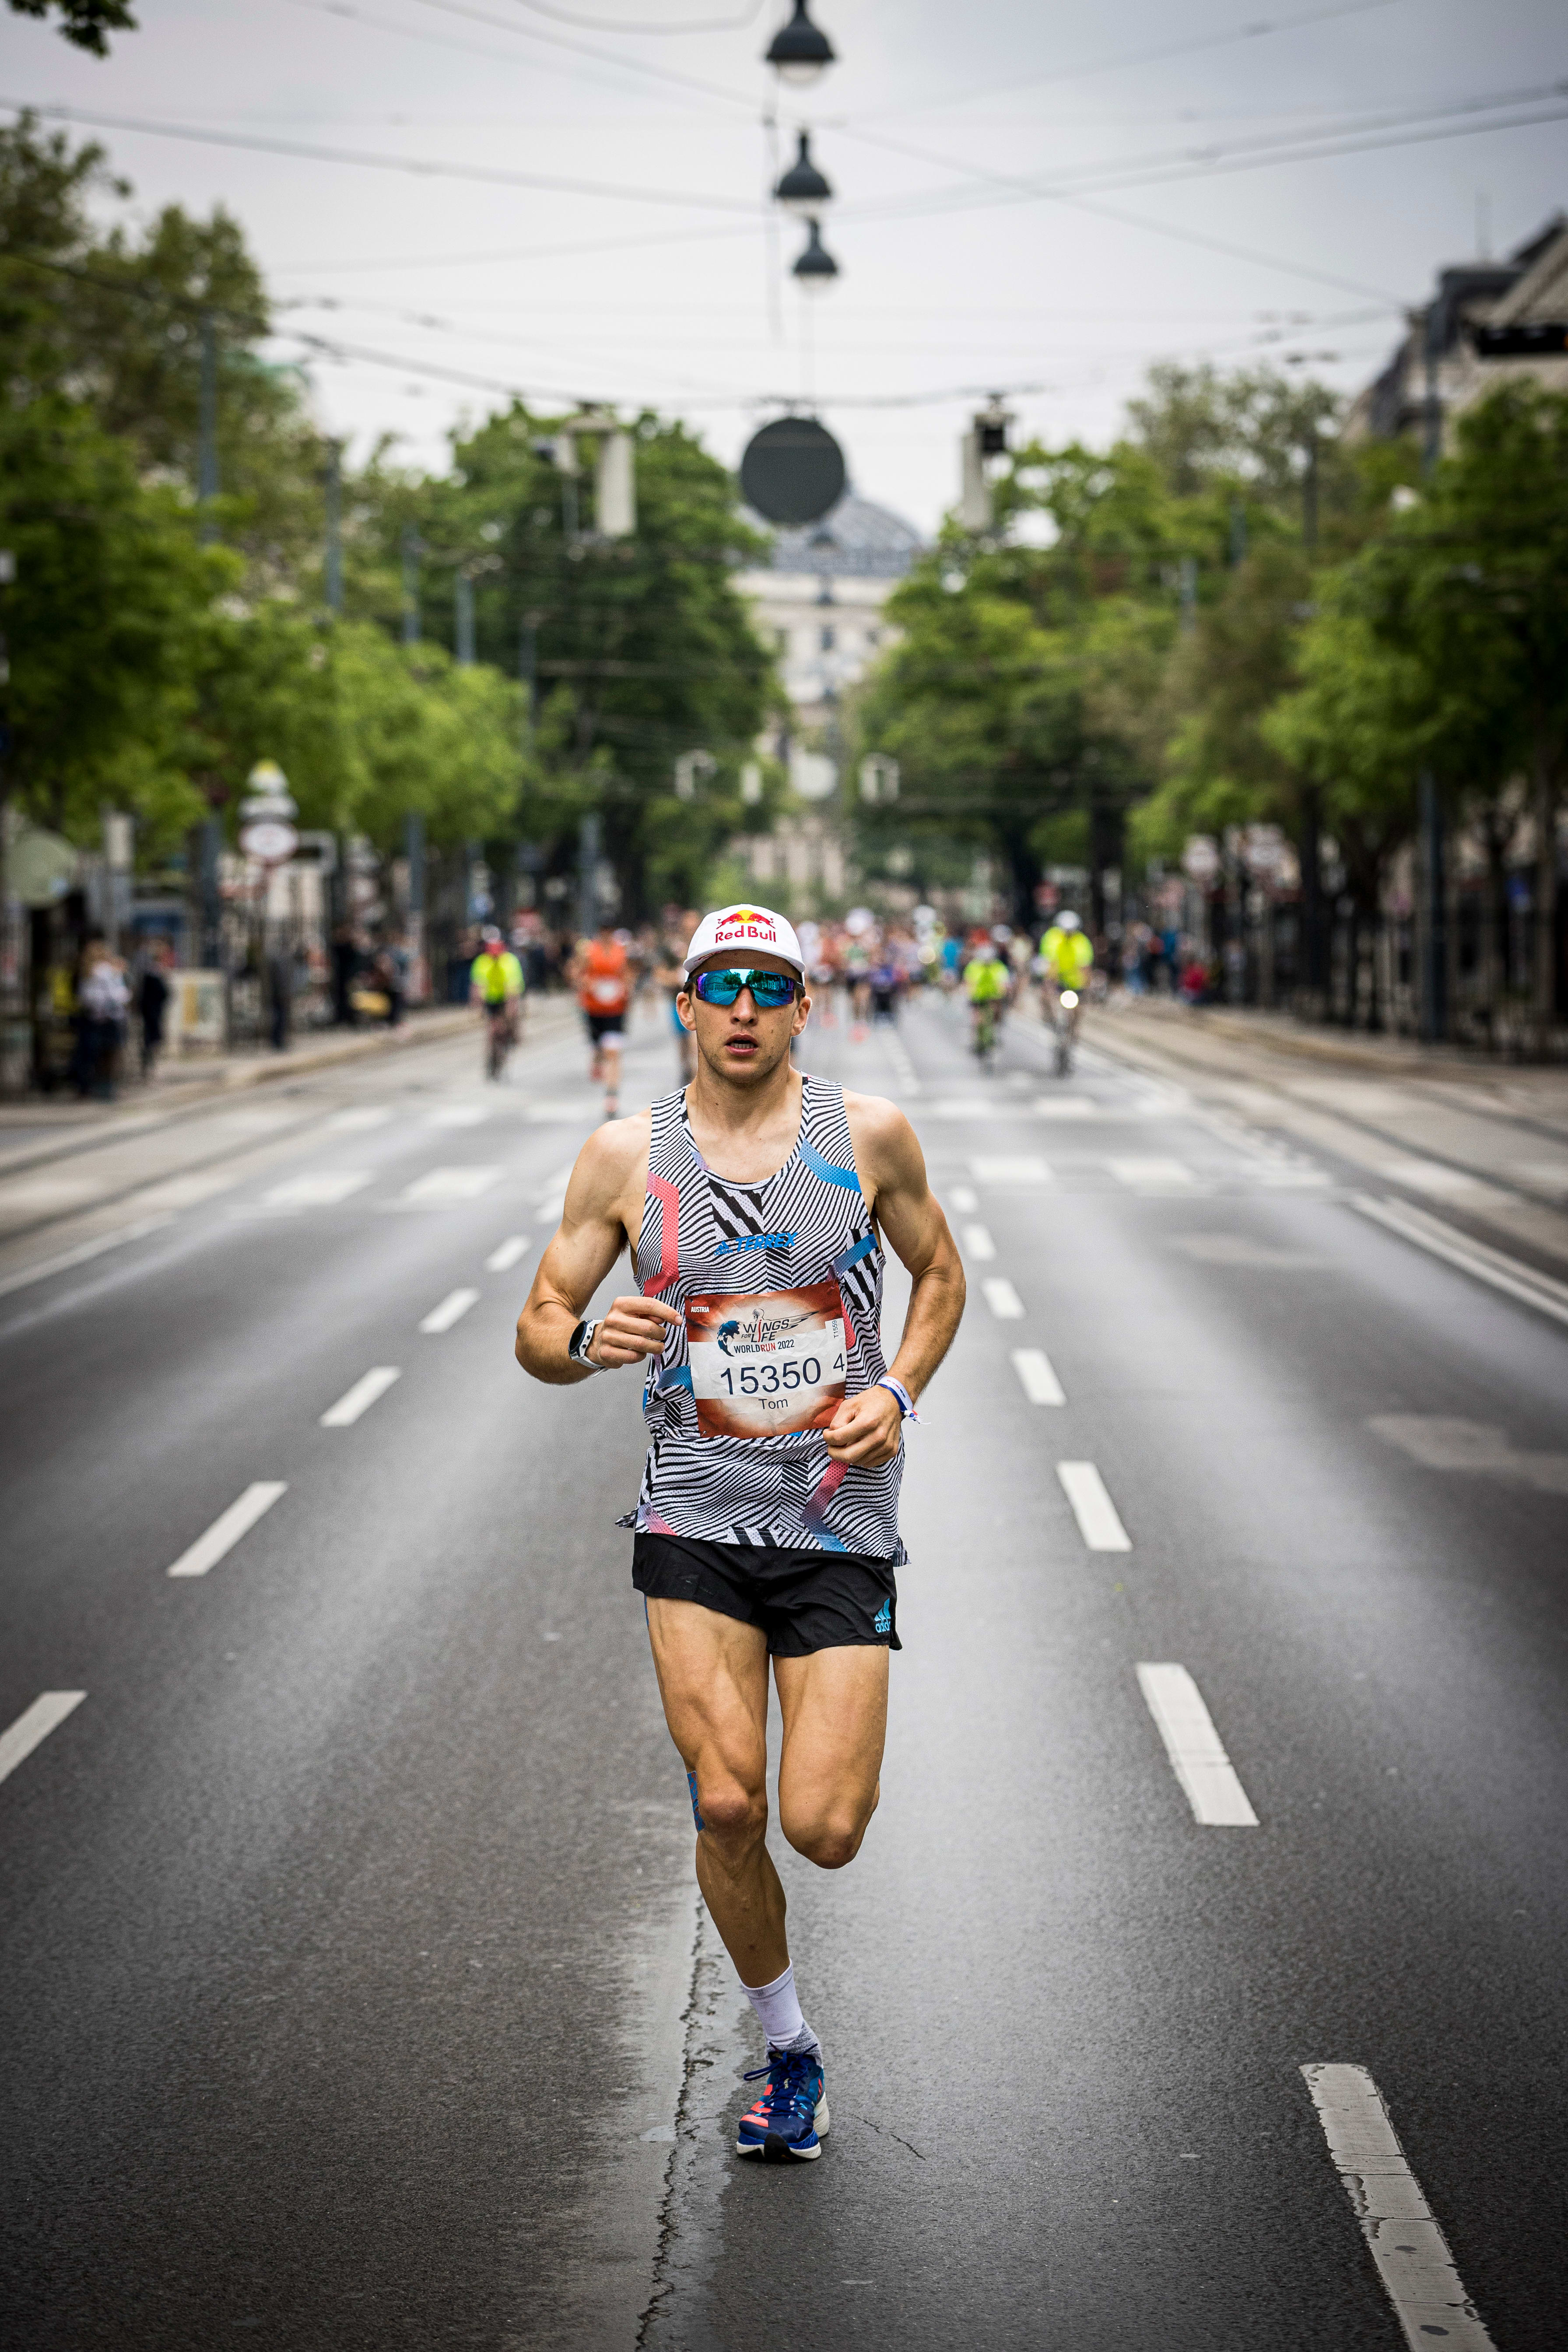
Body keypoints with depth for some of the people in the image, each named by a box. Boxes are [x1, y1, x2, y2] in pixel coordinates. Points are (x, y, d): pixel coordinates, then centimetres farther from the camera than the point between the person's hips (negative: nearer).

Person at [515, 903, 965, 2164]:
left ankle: (838, 1756, 32)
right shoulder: (626, 1156, 0)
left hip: (842, 1526, 0)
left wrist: (898, 1392, -1)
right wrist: (585, 1339, -19)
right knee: (728, 1806, -11)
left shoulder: (871, 1134, 1)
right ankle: (790, 2054, 15)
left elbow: (940, 1274, 16)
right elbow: (538, 1327, 5)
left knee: (823, 1830, -8)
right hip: (696, 1523, 0)